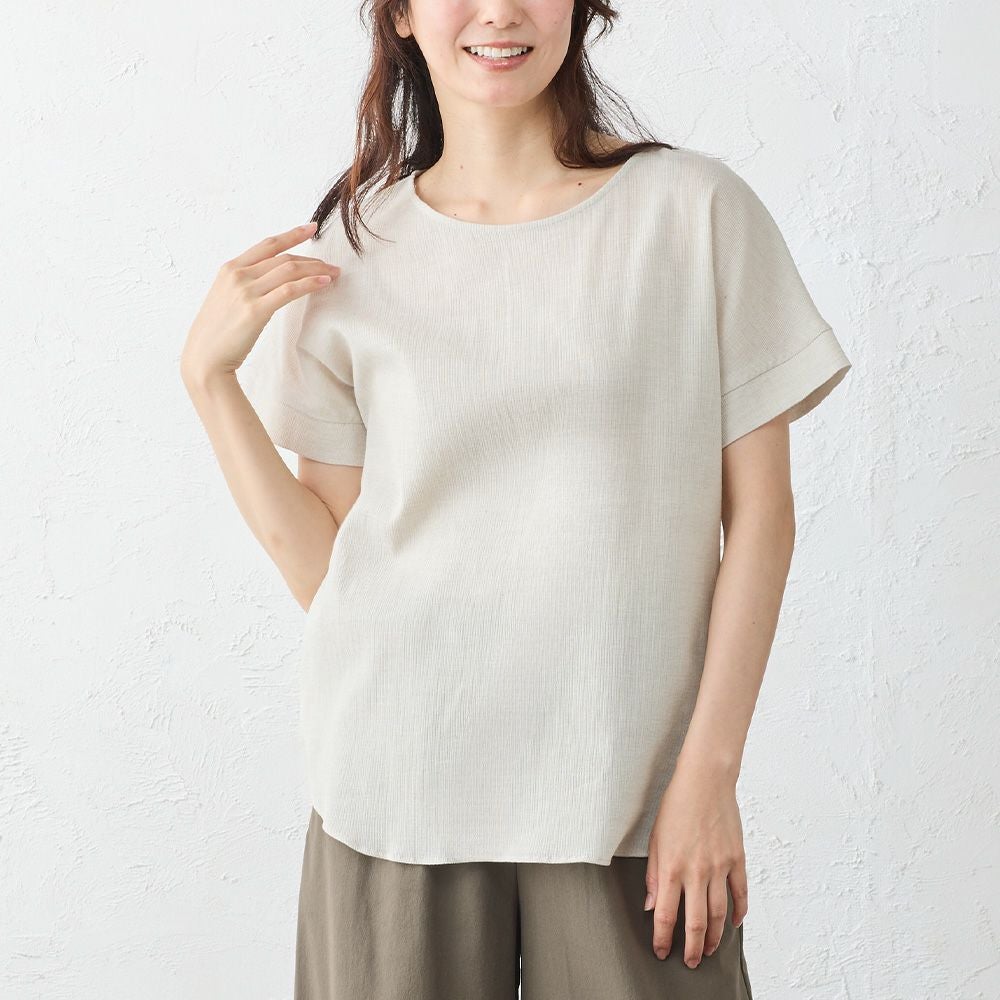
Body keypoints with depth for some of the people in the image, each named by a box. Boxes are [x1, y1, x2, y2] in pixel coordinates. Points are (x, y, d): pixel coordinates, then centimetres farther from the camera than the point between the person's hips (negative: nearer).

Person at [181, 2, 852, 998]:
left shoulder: (697, 211, -2)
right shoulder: (353, 253, 3)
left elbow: (759, 510, -1)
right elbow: (324, 568, 3)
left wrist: (710, 768, -7)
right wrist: (208, 373, -6)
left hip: (635, 793, -1)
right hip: (402, 788, 1)